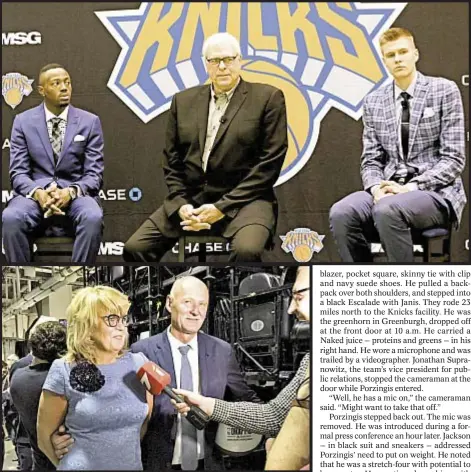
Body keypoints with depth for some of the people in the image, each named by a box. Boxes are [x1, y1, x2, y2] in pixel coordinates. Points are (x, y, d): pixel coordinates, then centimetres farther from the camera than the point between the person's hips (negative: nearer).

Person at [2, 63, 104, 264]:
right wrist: (38, 193, -20)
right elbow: (18, 172, 2)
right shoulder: (23, 121, 7)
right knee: (10, 218, -32)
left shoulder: (89, 122, 6)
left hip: (76, 194, 0)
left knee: (93, 218, -35)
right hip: (35, 194, 0)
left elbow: (94, 174, 2)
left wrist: (71, 192, -20)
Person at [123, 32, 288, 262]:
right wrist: (181, 204, -6)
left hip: (244, 200, -4)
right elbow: (172, 159, 14)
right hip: (189, 200, 4)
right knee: (135, 249, -14)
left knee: (246, 251, -35)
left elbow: (270, 161, -6)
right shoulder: (183, 101, 14)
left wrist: (223, 206, -12)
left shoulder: (267, 98, 1)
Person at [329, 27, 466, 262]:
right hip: (389, 190, 4)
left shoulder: (444, 91, 0)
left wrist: (411, 187, -18)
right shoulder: (373, 101, 11)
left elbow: (453, 159, -5)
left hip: (435, 192, -3)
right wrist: (377, 188, -13)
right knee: (341, 213, -28)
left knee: (388, 210, -37)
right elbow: (371, 160, 10)